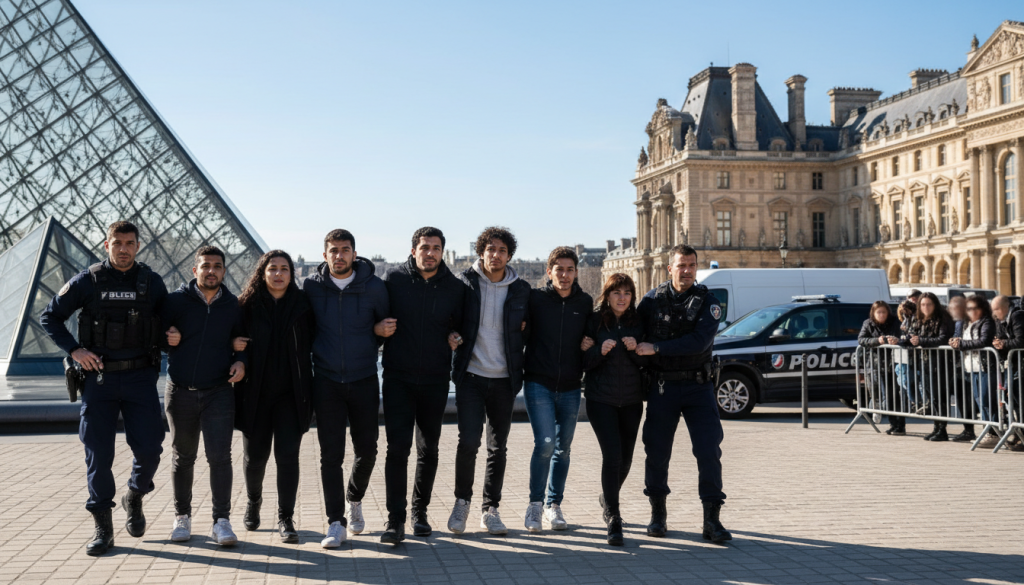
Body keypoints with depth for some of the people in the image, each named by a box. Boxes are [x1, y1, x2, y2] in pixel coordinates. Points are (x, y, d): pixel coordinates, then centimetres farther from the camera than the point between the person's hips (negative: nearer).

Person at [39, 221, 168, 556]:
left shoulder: (152, 283, 4)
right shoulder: (87, 282, 0)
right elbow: (49, 317, 5)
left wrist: (165, 342, -1)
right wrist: (74, 350, -6)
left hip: (140, 377, 1)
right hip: (99, 377, -1)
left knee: (149, 449, -5)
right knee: (98, 454, 0)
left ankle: (135, 497, 26)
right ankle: (103, 529, 11)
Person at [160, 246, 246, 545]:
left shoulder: (233, 306, 4)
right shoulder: (176, 301, -1)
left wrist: (240, 361, -4)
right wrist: (167, 339, -16)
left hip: (219, 393, 0)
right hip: (181, 393, 0)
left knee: (220, 456, -8)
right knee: (182, 457, 11)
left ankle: (221, 521, -3)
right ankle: (182, 517, 24)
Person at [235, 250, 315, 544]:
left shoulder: (303, 304, 2)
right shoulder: (247, 305, 2)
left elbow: (313, 342, 6)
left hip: (291, 393, -1)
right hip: (256, 392, 1)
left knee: (288, 454, -6)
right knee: (255, 454, 10)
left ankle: (286, 519, 3)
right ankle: (253, 503, 39)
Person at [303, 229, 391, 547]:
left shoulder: (374, 287, -1)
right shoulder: (311, 286, -1)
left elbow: (386, 325, 11)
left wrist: (381, 330, -10)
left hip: (364, 380, 1)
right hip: (326, 381, -1)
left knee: (367, 450, 8)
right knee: (330, 453, -4)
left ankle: (355, 500, 35)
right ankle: (336, 523, 3)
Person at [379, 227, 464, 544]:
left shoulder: (455, 287, 1)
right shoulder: (394, 278, -3)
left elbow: (460, 326, 13)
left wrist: (456, 338, -6)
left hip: (435, 380, 2)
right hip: (398, 378, -2)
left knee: (429, 449, 12)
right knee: (397, 447, -10)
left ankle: (420, 512, 27)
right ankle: (395, 520, -5)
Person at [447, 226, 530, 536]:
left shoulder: (521, 290, 4)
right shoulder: (465, 282, -1)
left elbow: (526, 330, 15)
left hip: (504, 379, 2)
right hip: (471, 375, -2)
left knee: (498, 447, 8)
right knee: (468, 441, -12)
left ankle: (490, 509, 20)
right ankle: (462, 500, 10)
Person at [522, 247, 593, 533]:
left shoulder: (586, 303, 6)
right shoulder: (535, 298, -2)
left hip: (570, 388, 3)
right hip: (539, 383, -3)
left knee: (563, 448, 9)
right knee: (545, 442, -15)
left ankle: (553, 505, 23)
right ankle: (535, 504, 0)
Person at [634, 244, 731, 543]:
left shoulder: (707, 302, -3)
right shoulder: (653, 300, 4)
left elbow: (699, 341, -17)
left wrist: (656, 348, -20)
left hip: (698, 386, -1)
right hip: (662, 386, 1)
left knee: (709, 450, -7)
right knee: (657, 451, 5)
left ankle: (712, 520, 0)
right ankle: (658, 514, 21)